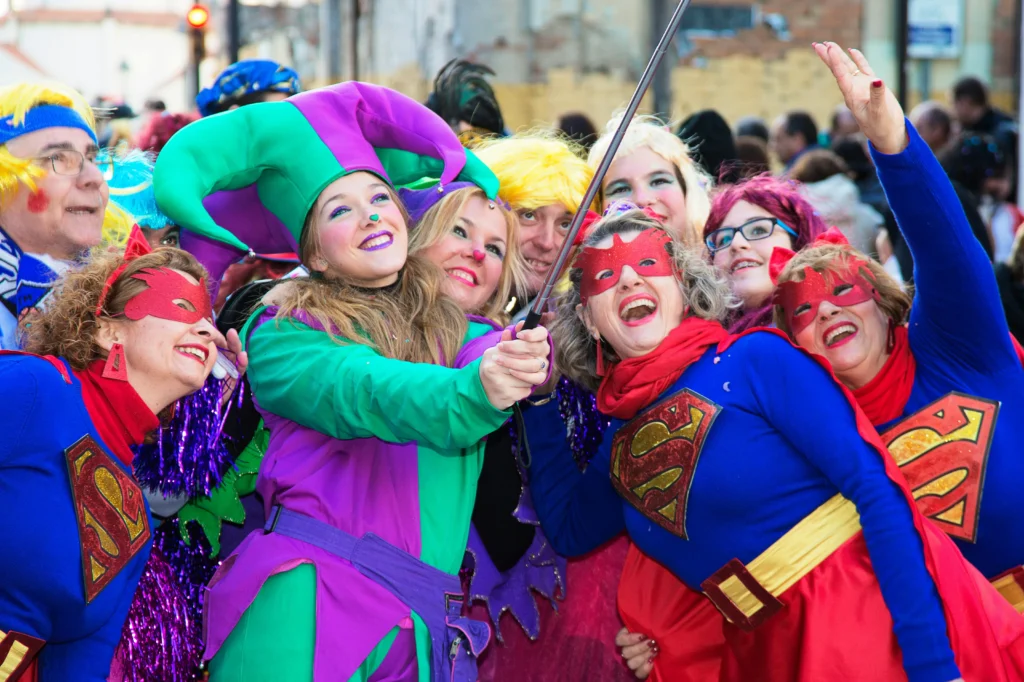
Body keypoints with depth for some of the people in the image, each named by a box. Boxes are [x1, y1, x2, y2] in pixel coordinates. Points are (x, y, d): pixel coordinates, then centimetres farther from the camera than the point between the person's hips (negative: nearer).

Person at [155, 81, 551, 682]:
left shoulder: (458, 328, 17)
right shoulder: (283, 334, 3)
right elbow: (363, 394, -15)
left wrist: (525, 367, -26)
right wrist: (474, 391, -33)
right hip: (301, 611, -4)